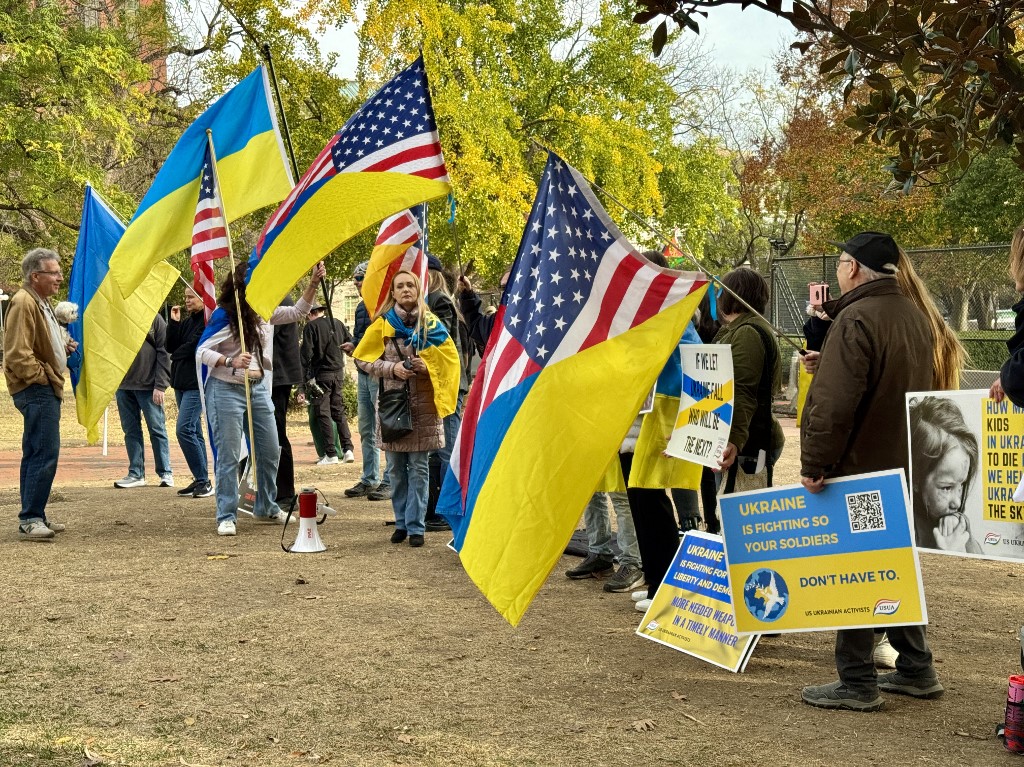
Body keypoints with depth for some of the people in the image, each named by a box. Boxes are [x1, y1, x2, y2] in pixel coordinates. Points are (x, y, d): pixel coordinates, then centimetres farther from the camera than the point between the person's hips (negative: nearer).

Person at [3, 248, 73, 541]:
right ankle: (29, 520, -11)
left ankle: (33, 518, 17)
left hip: (44, 390, 11)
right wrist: (43, 376, -15)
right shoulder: (23, 303, -15)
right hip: (37, 390, -11)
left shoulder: (40, 302, 19)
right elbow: (18, 355, -21)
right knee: (45, 454, -14)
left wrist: (63, 348, 14)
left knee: (35, 455, 12)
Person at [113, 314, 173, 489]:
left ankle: (165, 473, 9)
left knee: (157, 429, 1)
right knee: (131, 430, 7)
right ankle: (136, 474, 13)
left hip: (148, 385, -4)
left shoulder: (155, 319, -1)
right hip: (124, 385, 4)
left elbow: (163, 353, -5)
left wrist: (160, 385, -12)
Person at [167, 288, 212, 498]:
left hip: (196, 383, -9)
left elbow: (195, 346, -17)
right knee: (194, 432, 10)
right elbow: (171, 347, 10)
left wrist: (176, 355, 0)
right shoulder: (186, 322, 17)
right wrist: (174, 322, 0)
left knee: (184, 429, -16)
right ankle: (201, 480, 14)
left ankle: (203, 480, -12)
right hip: (182, 382, 9)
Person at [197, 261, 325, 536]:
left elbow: (298, 312, 16)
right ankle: (226, 517, 4)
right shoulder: (225, 315, -13)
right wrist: (230, 362, -32)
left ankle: (267, 509, 27)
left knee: (270, 451, 12)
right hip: (226, 390, -7)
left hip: (258, 388, 7)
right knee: (229, 456, -5)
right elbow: (201, 352, -15)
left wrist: (314, 283, 4)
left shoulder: (265, 312, 6)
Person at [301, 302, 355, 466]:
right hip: (339, 373, 5)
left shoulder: (311, 326, -7)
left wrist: (308, 376, -10)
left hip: (321, 374, -5)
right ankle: (348, 449, 6)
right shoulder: (337, 323, 9)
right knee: (339, 410, 13)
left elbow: (307, 353, -13)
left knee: (323, 412, 0)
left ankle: (331, 454, -4)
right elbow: (351, 343, 15)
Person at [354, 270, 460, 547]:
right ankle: (401, 522, 16)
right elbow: (364, 359, 4)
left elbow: (450, 358, 6)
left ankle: (415, 526, 3)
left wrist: (428, 366, -13)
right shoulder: (383, 324, 4)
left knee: (418, 467, -1)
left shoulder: (430, 324, 3)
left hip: (423, 405, -1)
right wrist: (392, 368, -12)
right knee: (397, 468, 6)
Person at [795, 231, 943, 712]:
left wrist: (814, 464, -18)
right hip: (903, 467, 9)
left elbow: (833, 402, -24)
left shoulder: (856, 319, -18)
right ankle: (916, 668, 24)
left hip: (857, 469, -9)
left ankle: (857, 683, 3)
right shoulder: (915, 316, 11)